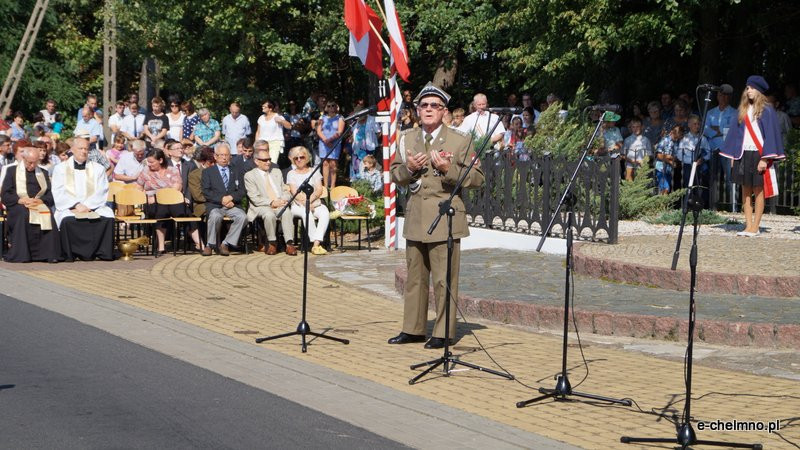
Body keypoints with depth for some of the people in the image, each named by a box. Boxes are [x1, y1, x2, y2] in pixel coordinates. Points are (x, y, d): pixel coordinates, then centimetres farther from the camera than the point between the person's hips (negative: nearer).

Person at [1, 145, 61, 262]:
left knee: (47, 213, -33)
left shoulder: (43, 173, 20)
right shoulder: (13, 172, 13)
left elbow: (50, 196, 11)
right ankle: (20, 254, -35)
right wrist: (21, 200, -14)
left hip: (40, 204, 2)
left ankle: (47, 253, -32)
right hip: (18, 205, -2)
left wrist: (40, 201, -11)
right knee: (23, 214, -37)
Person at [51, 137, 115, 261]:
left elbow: (101, 193, 6)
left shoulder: (98, 169, 17)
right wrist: (76, 205, -14)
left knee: (108, 217, -29)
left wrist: (87, 206, -11)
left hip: (93, 207, 1)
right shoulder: (60, 168, 13)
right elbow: (59, 194, 2)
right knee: (68, 220, -35)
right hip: (68, 208, -1)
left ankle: (102, 252, -22)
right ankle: (72, 254, -24)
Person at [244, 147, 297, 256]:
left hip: (279, 205, 3)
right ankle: (272, 243, -18)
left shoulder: (277, 172, 22)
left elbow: (285, 190, 19)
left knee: (287, 213, -32)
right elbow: (255, 198, -5)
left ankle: (289, 244, -35)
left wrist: (284, 200, -5)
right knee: (269, 215, -37)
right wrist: (271, 202, -17)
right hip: (261, 207, -3)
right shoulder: (249, 175, 5)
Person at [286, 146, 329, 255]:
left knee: (325, 213, -31)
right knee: (307, 213, -36)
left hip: (314, 203, 2)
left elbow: (319, 190, 5)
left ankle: (316, 245, -41)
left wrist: (310, 200, -14)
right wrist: (305, 203, -17)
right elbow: (294, 193, -1)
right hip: (298, 205, -2)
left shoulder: (314, 172, 17)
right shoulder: (291, 174, 12)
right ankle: (316, 243, -33)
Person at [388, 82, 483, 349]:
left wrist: (448, 169, -17)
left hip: (445, 218, -5)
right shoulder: (407, 139, 13)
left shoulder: (461, 141, -1)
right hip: (416, 218, 5)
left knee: (444, 280, -4)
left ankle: (443, 333, 3)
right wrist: (408, 168, -6)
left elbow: (477, 178, -3)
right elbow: (395, 176, 16)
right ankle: (413, 329, 20)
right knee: (415, 277, 11)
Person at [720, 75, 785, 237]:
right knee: (745, 191, 4)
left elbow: (771, 134, -8)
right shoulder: (744, 110, 13)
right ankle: (748, 226, 7)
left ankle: (755, 227, 1)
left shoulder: (766, 110, -4)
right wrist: (733, 155, 9)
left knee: (758, 191, -1)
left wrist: (764, 158, -16)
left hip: (758, 155, -5)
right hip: (743, 155, 6)